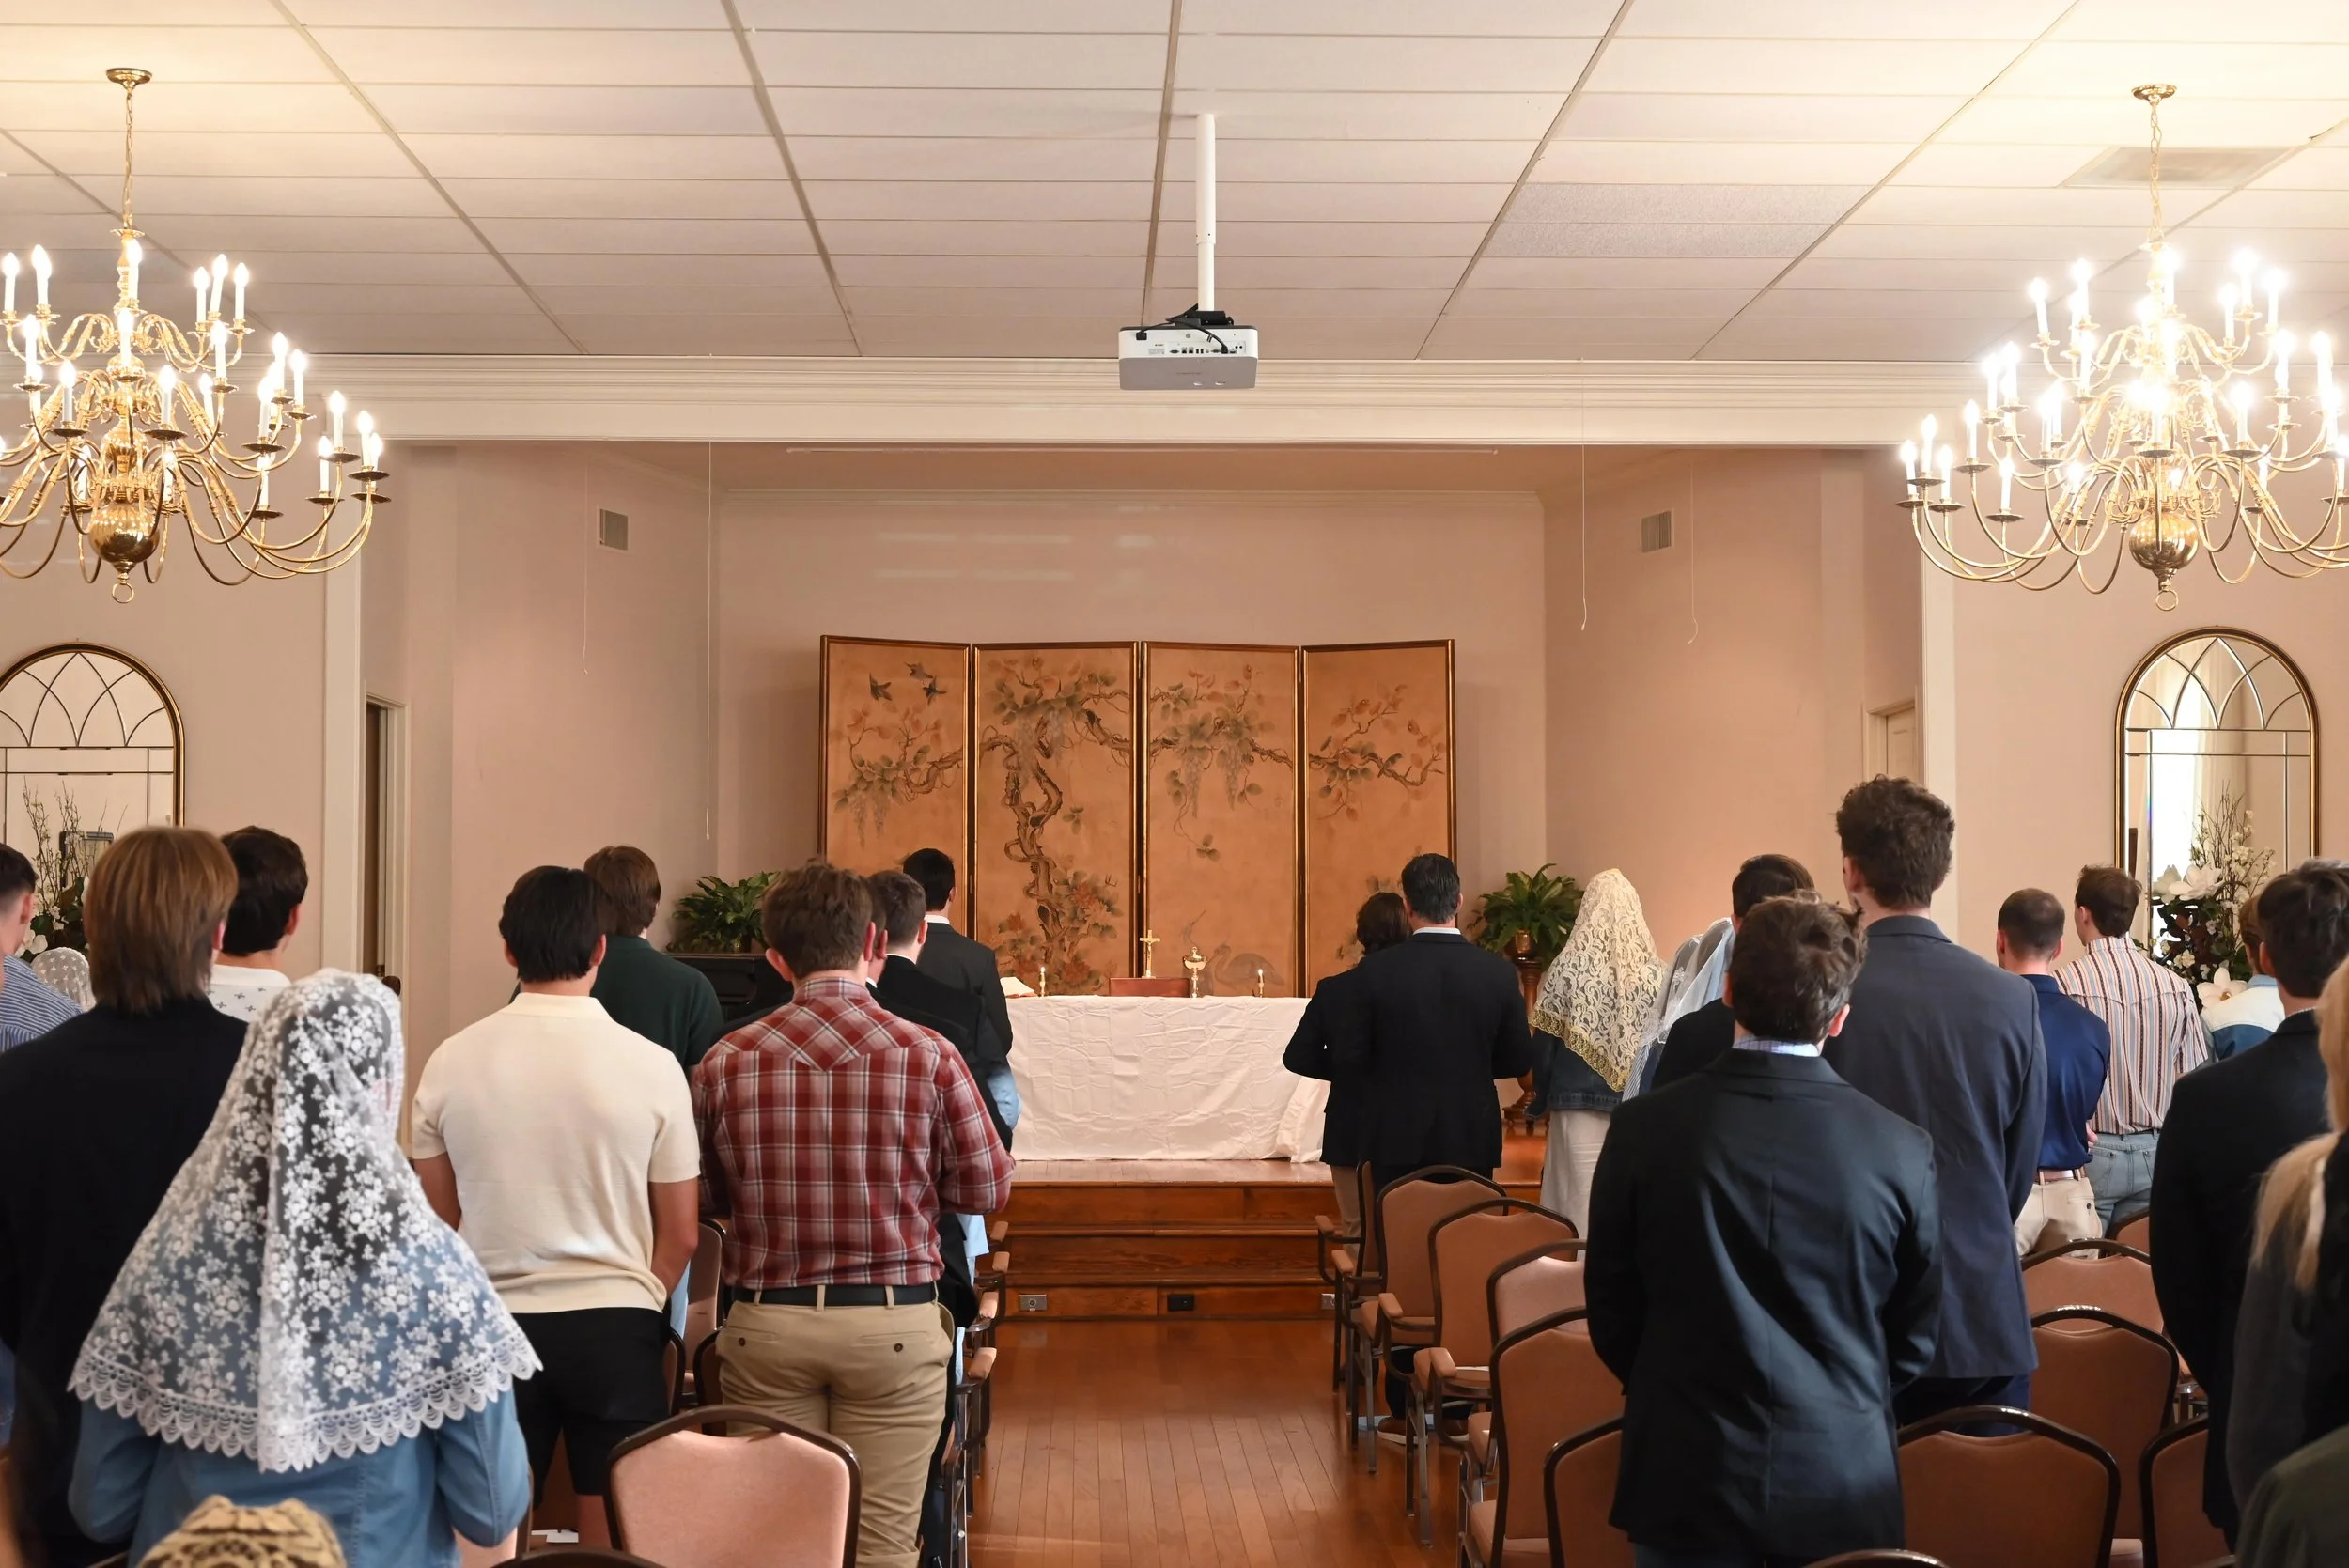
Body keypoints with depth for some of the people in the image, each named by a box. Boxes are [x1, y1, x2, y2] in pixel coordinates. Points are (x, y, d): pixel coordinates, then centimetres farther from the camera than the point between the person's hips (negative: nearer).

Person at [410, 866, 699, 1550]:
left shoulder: (451, 1061, -4)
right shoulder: (651, 1066, -8)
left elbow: (438, 1221, 7)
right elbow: (681, 1235, -1)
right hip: (616, 1325, -1)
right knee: (615, 1537, 7)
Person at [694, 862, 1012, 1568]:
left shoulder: (725, 1062, -5)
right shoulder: (929, 1057, -9)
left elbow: (702, 1198, 5)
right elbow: (988, 1188, -1)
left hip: (766, 1324, 2)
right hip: (892, 1323, -1)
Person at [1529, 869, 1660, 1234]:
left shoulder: (1567, 968, -7)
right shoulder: (1654, 973, -5)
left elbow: (1544, 1042, 0)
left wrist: (1542, 1098, 14)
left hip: (1580, 1103, -1)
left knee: (1581, 1202, 4)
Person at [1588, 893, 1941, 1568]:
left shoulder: (1645, 1128, -12)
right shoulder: (1900, 1148, -11)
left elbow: (1611, 1305, -1)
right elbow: (1916, 1333, 1)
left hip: (1687, 1469, 0)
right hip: (1843, 1477, 1)